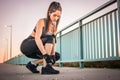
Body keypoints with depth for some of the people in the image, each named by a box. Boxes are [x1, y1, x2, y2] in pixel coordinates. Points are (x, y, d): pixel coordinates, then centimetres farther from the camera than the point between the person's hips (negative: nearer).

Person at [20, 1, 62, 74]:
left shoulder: (54, 26, 4)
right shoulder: (42, 21, -18)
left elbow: (54, 42, -5)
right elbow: (37, 38, -33)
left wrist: (52, 55, -21)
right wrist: (45, 54, -43)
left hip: (35, 50, 7)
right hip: (26, 46, -7)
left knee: (57, 56, -2)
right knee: (49, 39, -29)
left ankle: (33, 64, 0)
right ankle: (45, 68, -31)